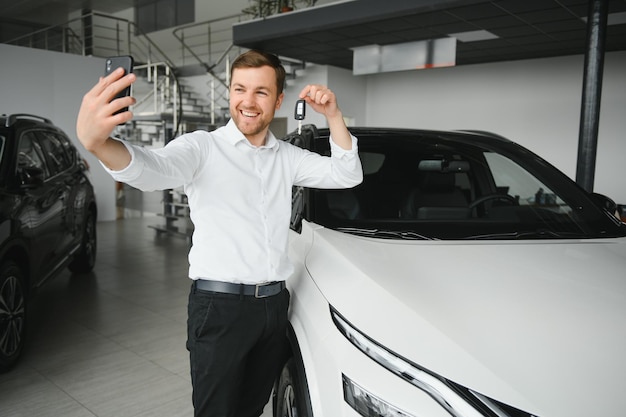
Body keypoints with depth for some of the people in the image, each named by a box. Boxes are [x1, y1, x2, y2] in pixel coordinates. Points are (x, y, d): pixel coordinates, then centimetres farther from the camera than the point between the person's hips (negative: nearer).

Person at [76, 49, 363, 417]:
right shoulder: (203, 147, -8)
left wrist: (333, 116, -8)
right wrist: (97, 141, -49)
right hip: (220, 306, -5)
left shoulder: (288, 157, 9)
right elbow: (153, 170, -27)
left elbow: (347, 175, 5)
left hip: (274, 303, 5)